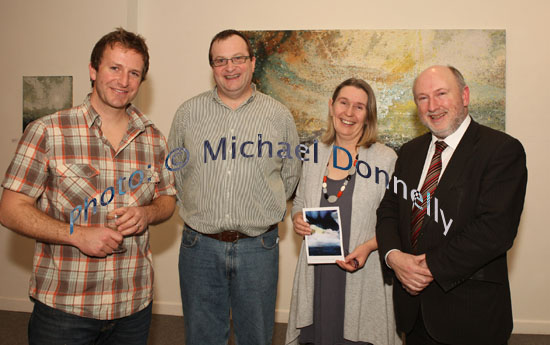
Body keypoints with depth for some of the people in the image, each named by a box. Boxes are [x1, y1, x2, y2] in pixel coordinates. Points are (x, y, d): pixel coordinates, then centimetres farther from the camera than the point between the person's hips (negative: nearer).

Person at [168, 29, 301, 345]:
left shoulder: (280, 115, 1)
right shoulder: (188, 112, 3)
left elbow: (291, 173, 10)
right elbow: (174, 171, 12)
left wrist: (264, 212, 8)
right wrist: (200, 210, 8)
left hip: (258, 247, 0)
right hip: (200, 245, 1)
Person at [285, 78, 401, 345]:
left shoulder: (386, 159, -6)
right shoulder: (314, 154, 6)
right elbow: (300, 201, 18)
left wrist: (368, 246, -18)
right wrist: (297, 218, -3)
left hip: (362, 277, -3)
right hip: (316, 275, 3)